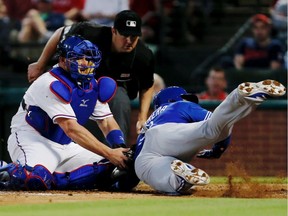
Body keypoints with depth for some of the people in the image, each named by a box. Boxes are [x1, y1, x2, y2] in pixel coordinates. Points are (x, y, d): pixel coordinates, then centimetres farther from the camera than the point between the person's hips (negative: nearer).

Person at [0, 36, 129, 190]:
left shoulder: (93, 86, 6)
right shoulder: (52, 84, -21)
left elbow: (106, 122, 6)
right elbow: (71, 128, -28)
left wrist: (120, 150, -16)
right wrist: (109, 153, -32)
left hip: (66, 147, 8)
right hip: (32, 140, -8)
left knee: (108, 167, -10)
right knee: (35, 178, -37)